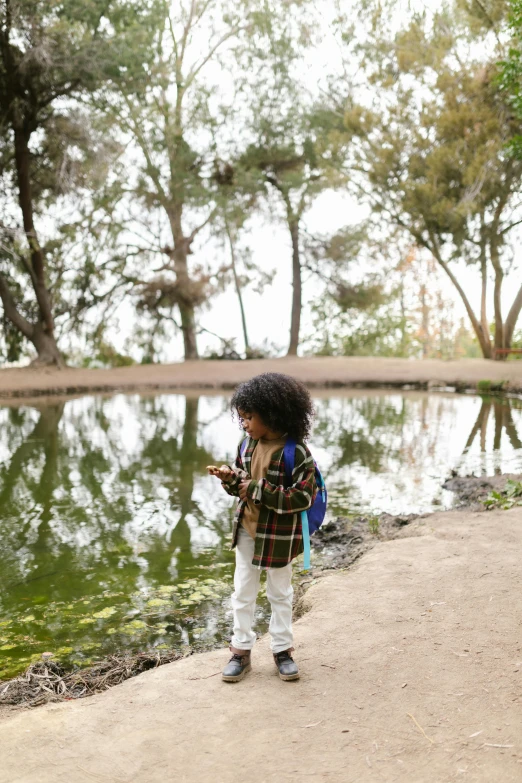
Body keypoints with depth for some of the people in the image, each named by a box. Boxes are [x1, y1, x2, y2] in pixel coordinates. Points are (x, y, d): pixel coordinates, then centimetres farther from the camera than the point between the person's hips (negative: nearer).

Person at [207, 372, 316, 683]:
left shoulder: (297, 452, -21)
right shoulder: (247, 445, -2)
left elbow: (303, 497, -23)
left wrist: (259, 491, -25)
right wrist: (230, 478, -14)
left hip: (279, 537, -5)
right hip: (247, 531, 5)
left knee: (280, 593, 14)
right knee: (243, 592, 13)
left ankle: (283, 649, 30)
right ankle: (241, 650, 26)